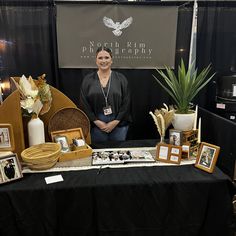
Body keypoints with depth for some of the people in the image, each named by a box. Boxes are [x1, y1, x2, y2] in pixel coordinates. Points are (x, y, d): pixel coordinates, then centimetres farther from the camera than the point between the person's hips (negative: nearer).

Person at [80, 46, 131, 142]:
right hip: (97, 125, 0)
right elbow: (84, 104, 1)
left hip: (118, 124, 0)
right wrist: (97, 121, -7)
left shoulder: (121, 78, 1)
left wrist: (115, 122, -9)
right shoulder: (88, 79, 3)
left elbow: (126, 103, -1)